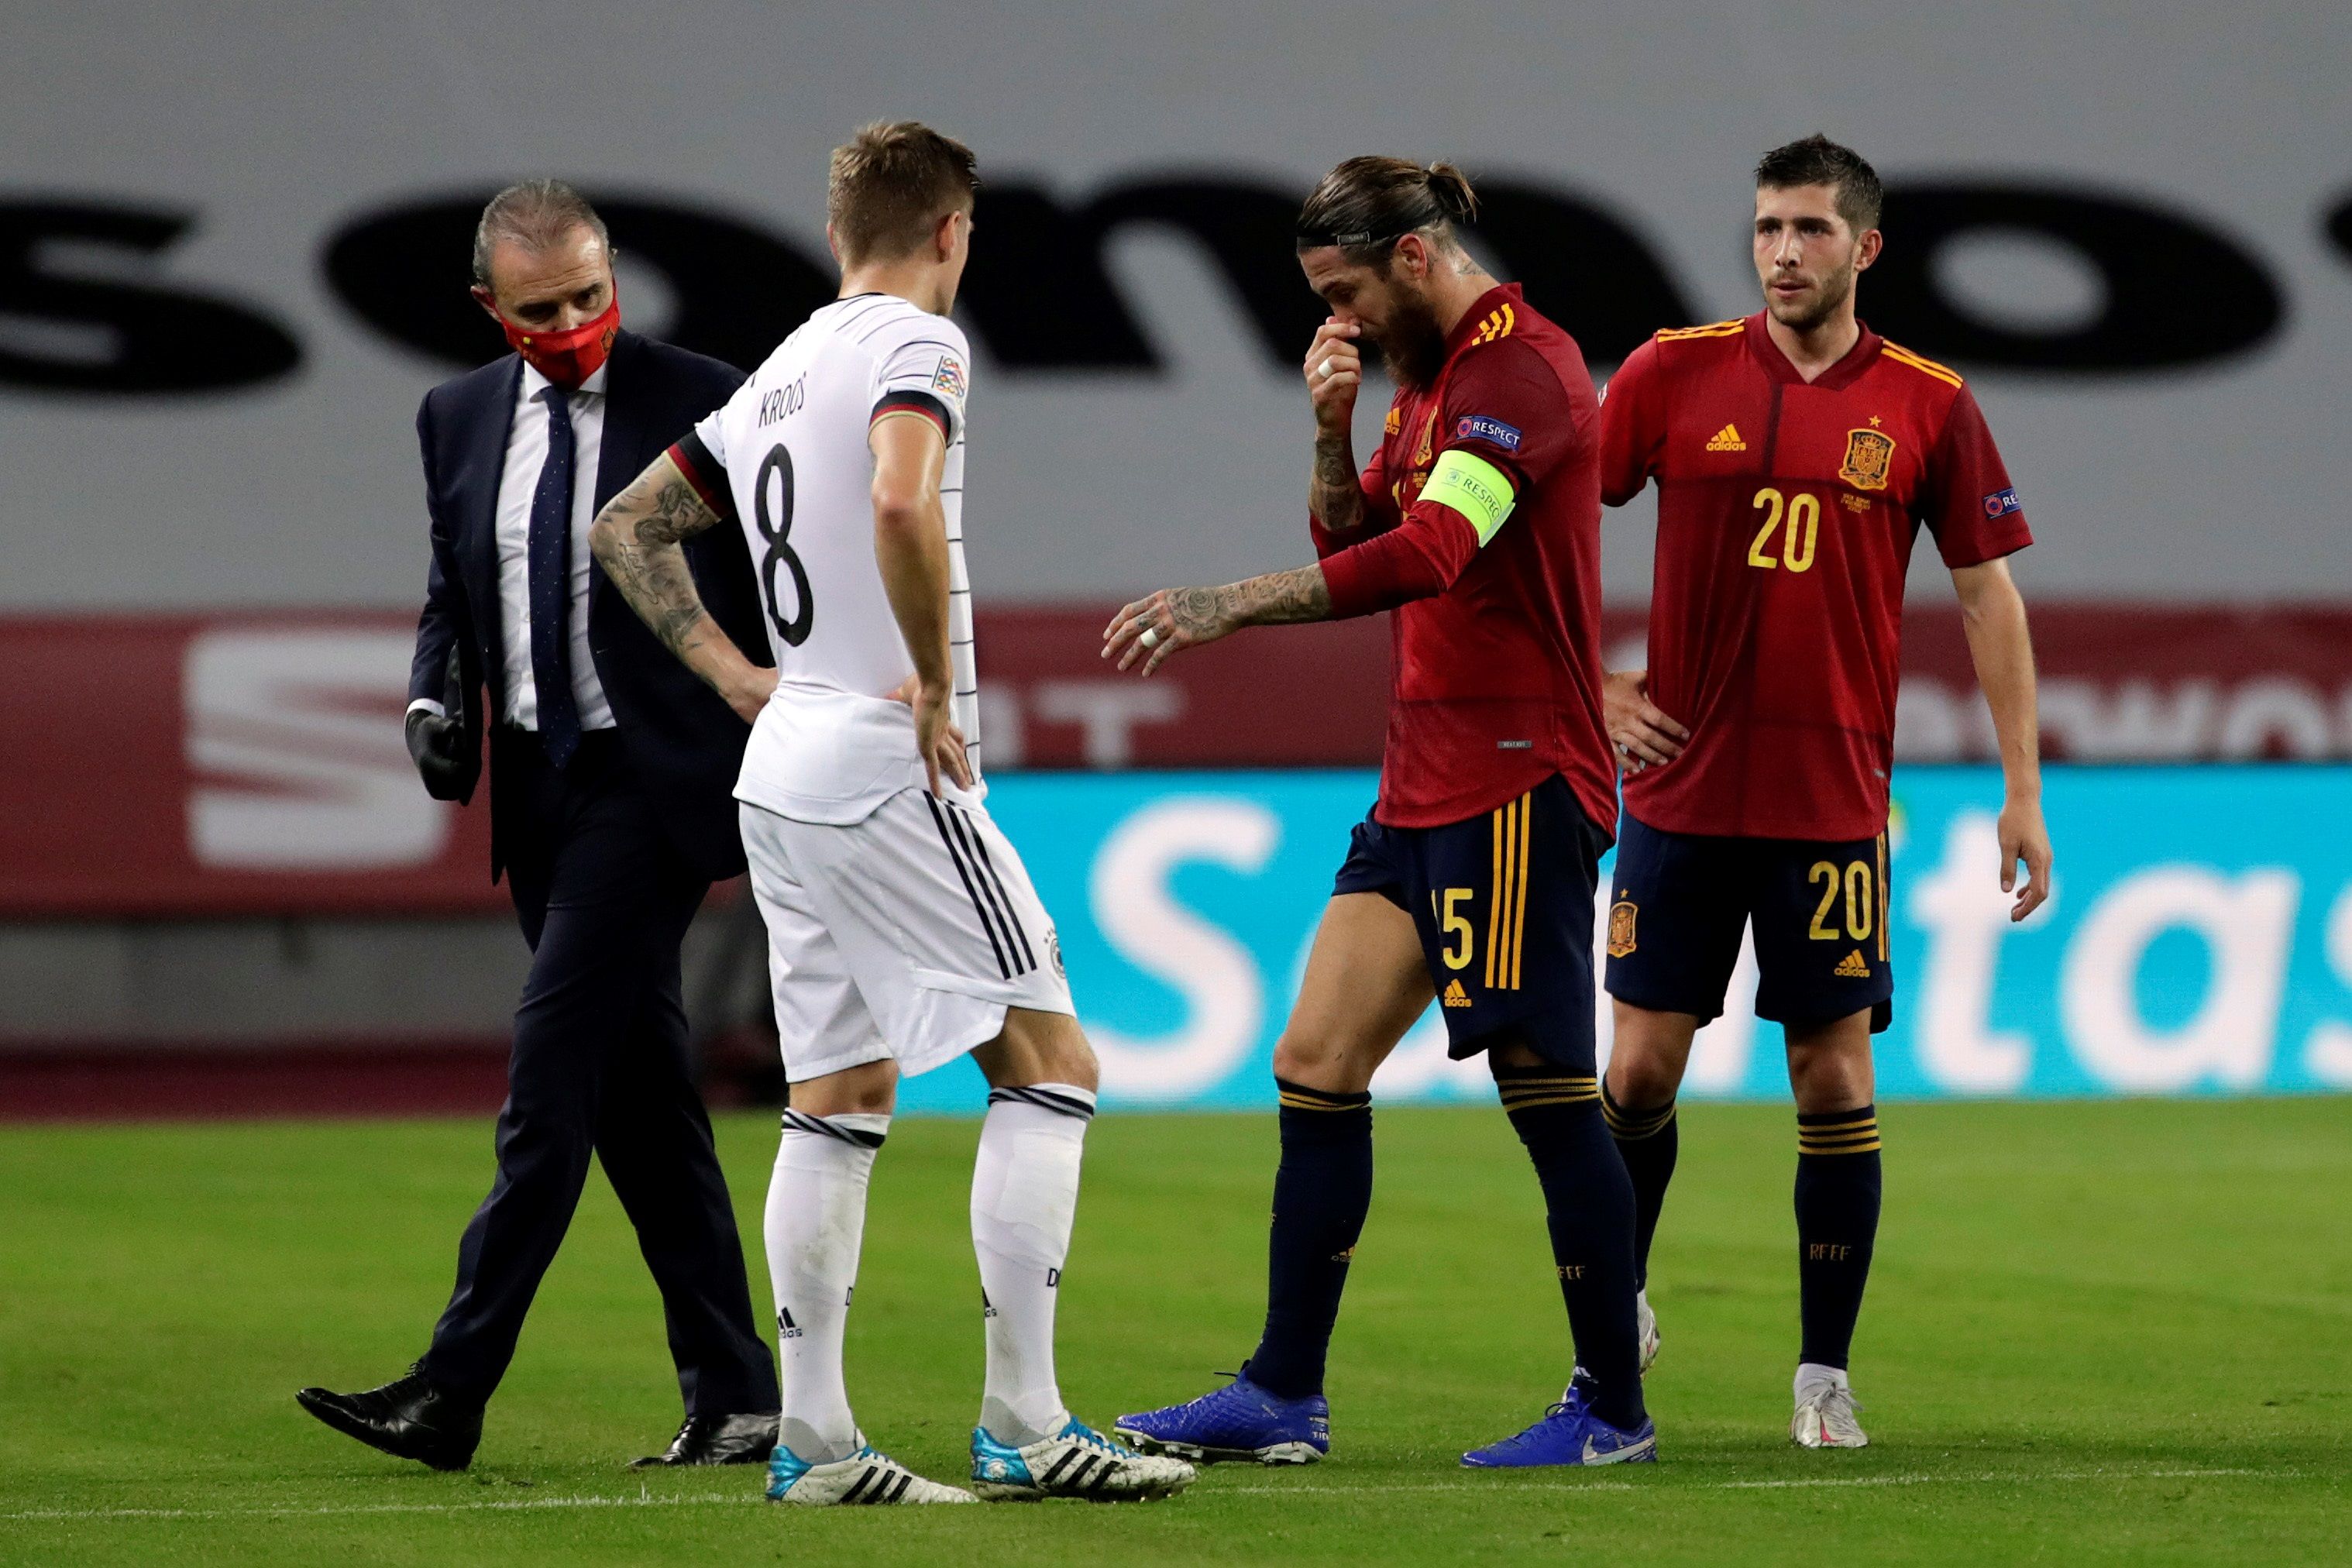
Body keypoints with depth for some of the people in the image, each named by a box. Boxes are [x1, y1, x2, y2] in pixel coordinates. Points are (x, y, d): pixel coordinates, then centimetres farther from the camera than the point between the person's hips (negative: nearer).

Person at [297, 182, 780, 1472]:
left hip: (654, 784, -6)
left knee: (550, 1078, -13)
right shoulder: (460, 420, 10)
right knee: (641, 1098, 8)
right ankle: (736, 1400, 12)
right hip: (541, 787, 6)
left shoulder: (701, 402, -5)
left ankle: (452, 1392, -14)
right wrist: (434, 696, 0)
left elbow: (770, 602, -2)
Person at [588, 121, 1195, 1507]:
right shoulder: (916, 343, -9)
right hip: (887, 770, -9)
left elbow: (630, 529, 24)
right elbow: (901, 505, -28)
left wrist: (735, 672, 17)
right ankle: (1024, 1424, -9)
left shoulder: (779, 374, 17)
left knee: (839, 1100, 10)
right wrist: (938, 690, -19)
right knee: (1049, 1063, -4)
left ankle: (814, 1438, 7)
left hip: (784, 770, 9)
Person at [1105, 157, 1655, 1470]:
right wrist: (1335, 431, 4)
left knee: (1547, 1090, -5)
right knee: (1317, 1065, 5)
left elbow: (1426, 554, -28)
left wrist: (1227, 607, -31)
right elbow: (1353, 547, 22)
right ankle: (1284, 1397, 8)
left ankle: (1615, 1408, 4)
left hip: (1518, 787, -10)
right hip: (1425, 788, 10)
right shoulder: (1433, 375, 16)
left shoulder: (1521, 366, -16)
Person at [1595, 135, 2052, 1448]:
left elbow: (1989, 590, 5)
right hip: (1681, 787, 0)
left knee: (1835, 1076, -1)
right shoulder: (1675, 374, 0)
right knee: (1643, 1065, 2)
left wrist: (2023, 786, 2)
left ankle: (1826, 1375, 8)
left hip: (1834, 797, 0)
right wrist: (1592, 686, 1)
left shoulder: (1927, 405, 0)